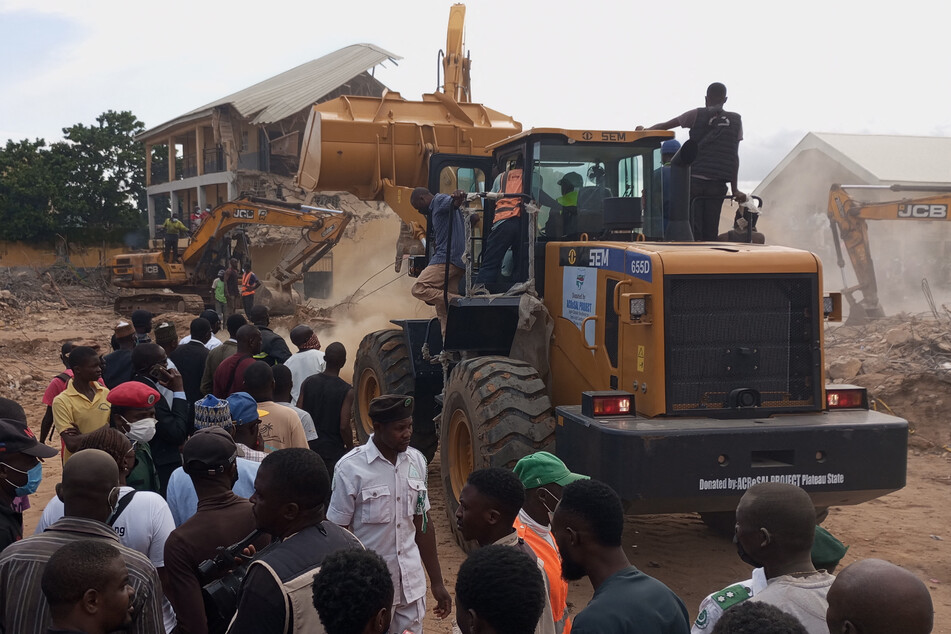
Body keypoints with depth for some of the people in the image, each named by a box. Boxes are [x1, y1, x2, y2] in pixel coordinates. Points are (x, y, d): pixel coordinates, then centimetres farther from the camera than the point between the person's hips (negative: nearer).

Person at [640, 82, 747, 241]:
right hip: (718, 185, 2)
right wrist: (734, 189, 13)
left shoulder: (697, 115, 3)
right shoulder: (735, 121, 9)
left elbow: (665, 126, 10)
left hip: (694, 180, -2)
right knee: (710, 232, 4)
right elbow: (734, 157, 10)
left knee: (692, 231, 0)